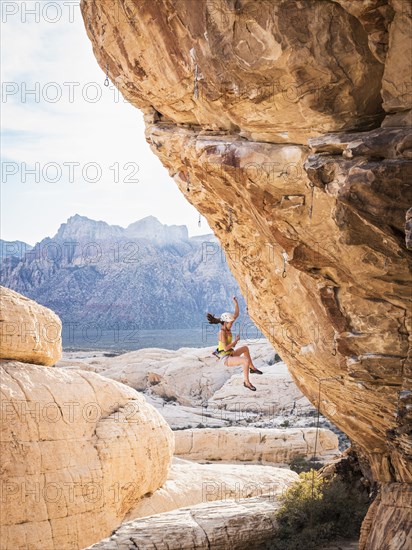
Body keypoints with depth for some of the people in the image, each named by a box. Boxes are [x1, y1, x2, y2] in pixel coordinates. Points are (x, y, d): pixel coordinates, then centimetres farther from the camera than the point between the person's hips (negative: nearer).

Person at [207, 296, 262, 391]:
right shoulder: (222, 332, -19)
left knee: (245, 348, 26)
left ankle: (252, 368, 31)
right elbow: (225, 348, -25)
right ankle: (247, 382, -14)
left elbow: (236, 314, 8)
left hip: (230, 355, 10)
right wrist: (236, 340, -15)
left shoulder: (227, 327, 6)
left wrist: (236, 302, -5)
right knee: (246, 360, -28)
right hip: (226, 359, -10)